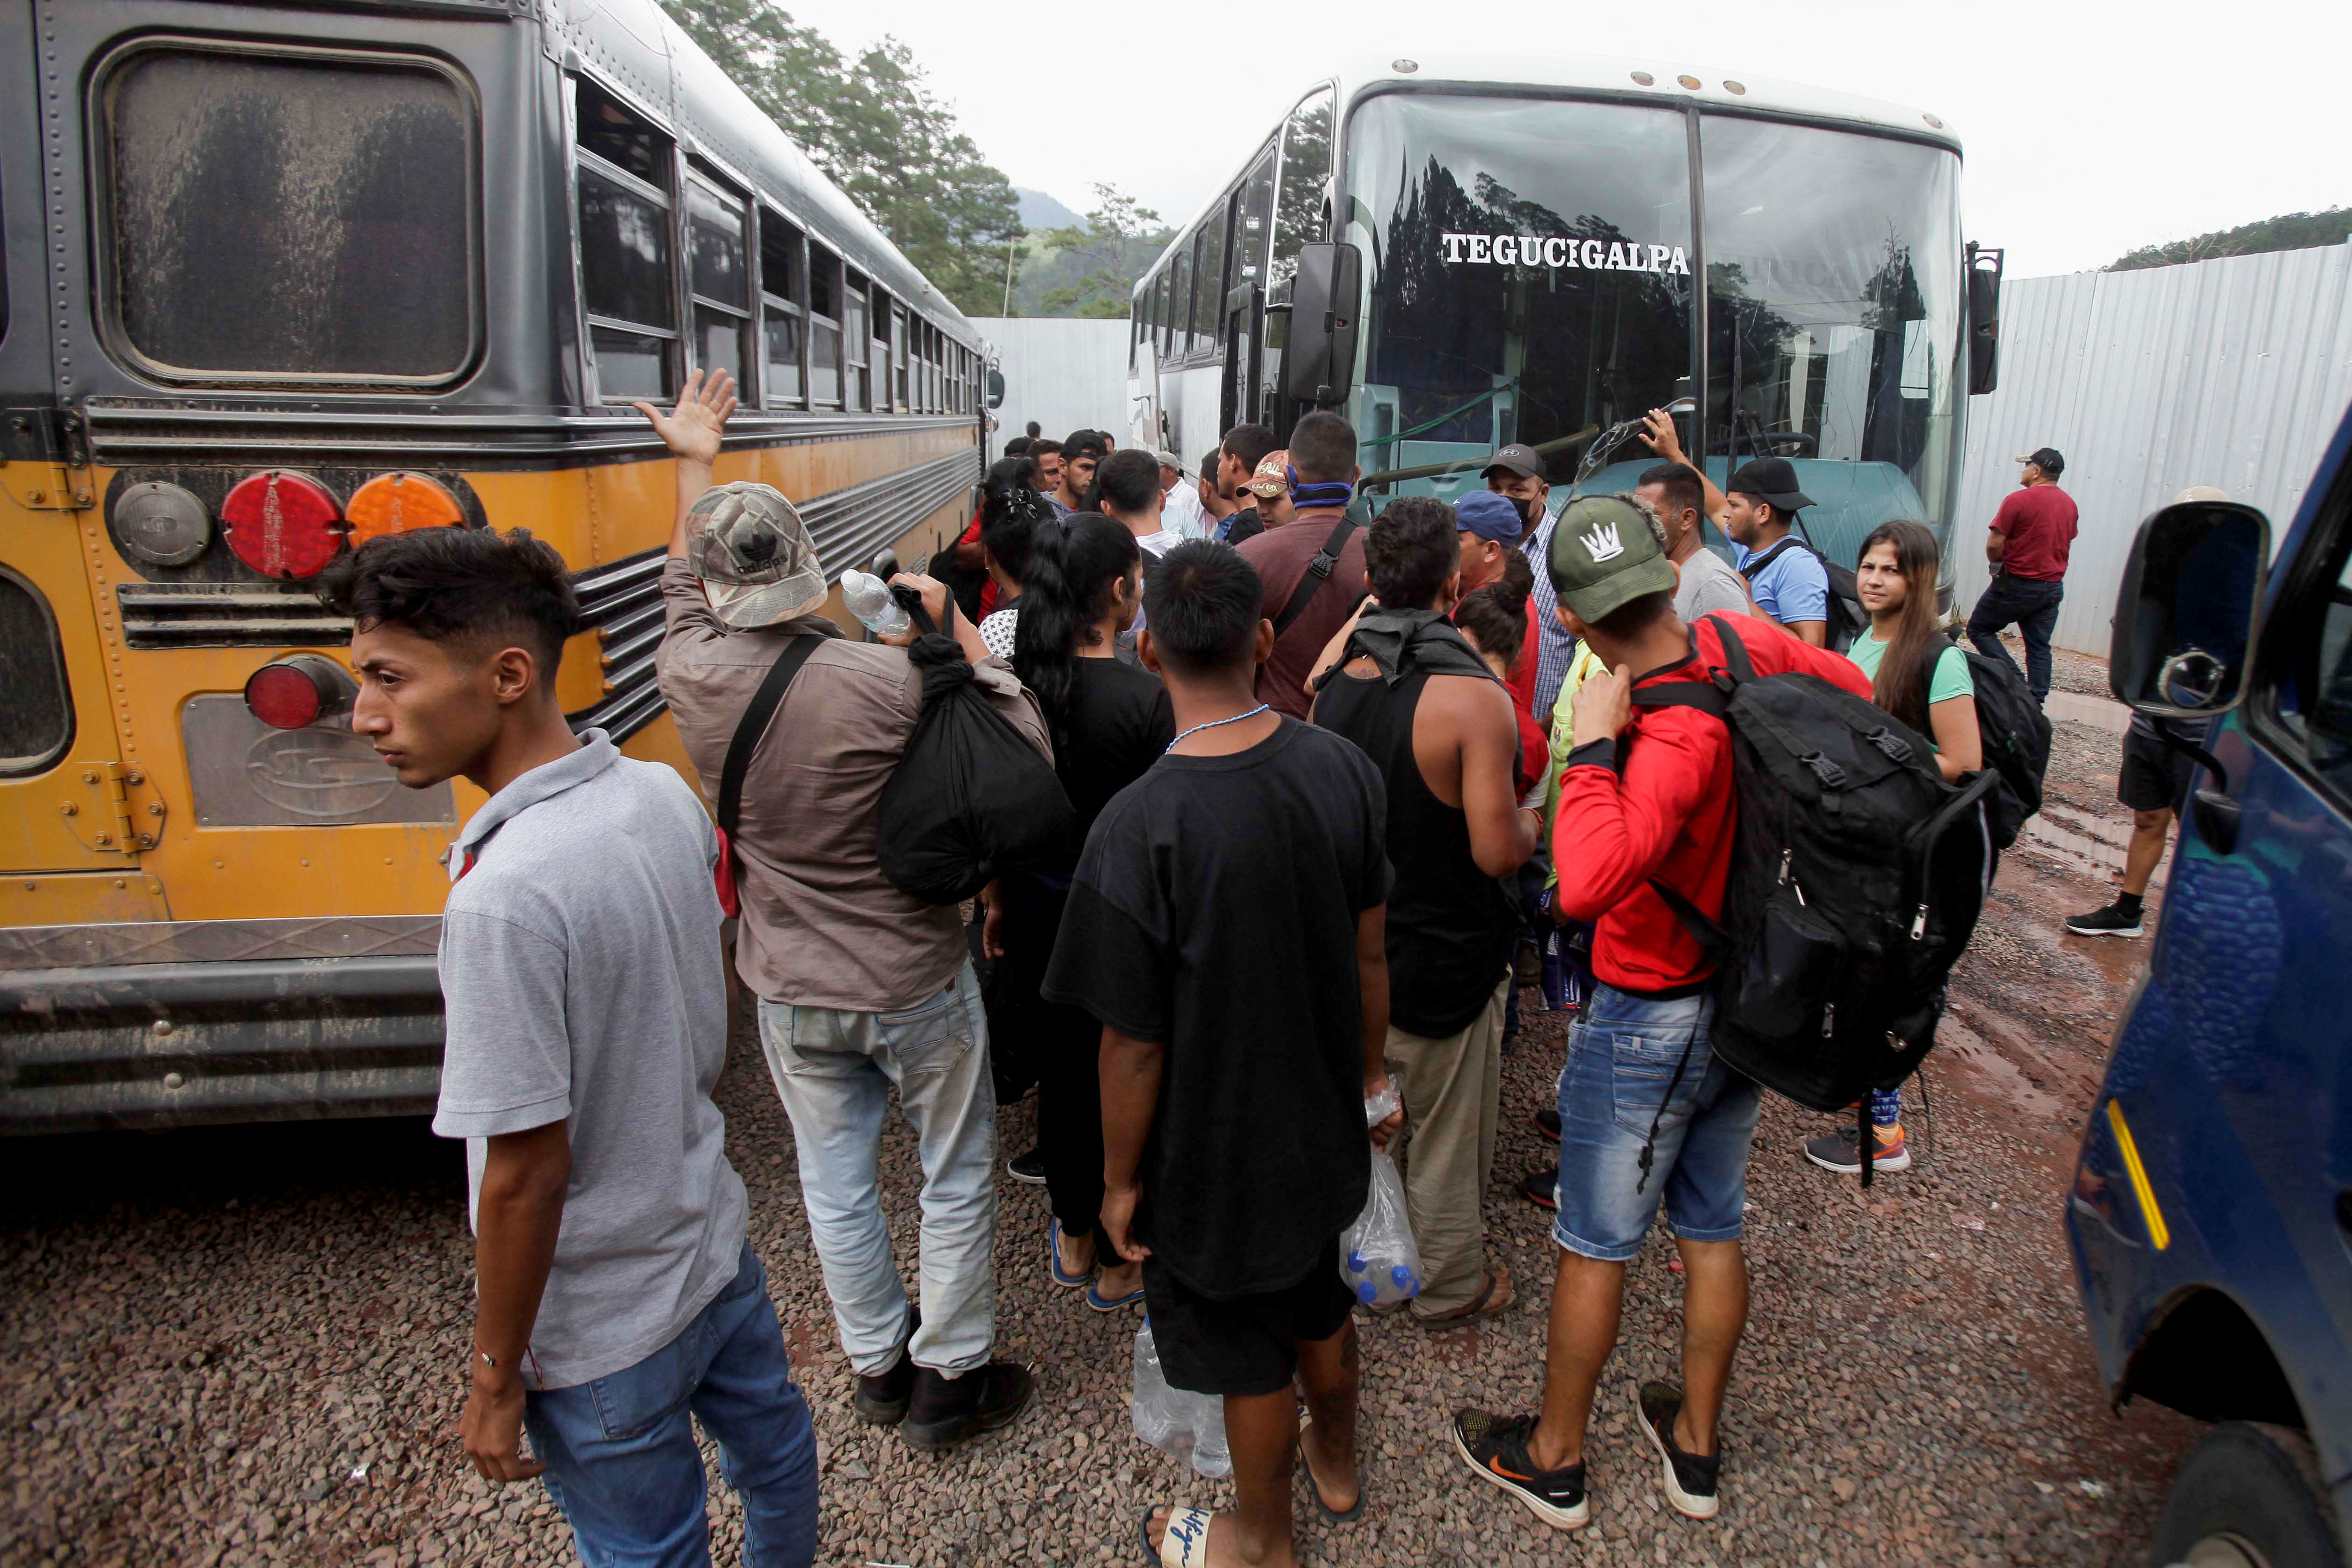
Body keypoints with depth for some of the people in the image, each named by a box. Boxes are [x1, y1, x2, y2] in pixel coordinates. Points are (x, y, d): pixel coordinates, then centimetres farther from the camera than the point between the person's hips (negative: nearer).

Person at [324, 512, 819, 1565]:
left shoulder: (503, 896, -32)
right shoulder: (665, 795, -9)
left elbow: (527, 1171, -25)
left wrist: (494, 1374, -11)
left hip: (604, 1331, -7)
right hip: (714, 1237, 7)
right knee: (769, 1442, 30)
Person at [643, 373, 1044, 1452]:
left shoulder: (691, 678, -11)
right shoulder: (891, 682, -26)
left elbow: (685, 594, 11)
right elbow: (1029, 756, -19)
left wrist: (694, 467, 22)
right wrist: (958, 630, -12)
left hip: (790, 991, 4)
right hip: (917, 983, -3)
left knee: (836, 1184, 20)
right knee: (956, 1178, 16)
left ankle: (877, 1366, 39)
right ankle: (950, 1380, 30)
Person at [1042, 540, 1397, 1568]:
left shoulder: (1139, 827, -30)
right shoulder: (1344, 770, -13)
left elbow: (1136, 1043, -22)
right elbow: (1369, 955, -1)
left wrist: (1120, 1179, -6)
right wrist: (1369, 1074, 15)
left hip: (1214, 1156, -5)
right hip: (1323, 1127, 5)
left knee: (1250, 1357, 19)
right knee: (1319, 1305, 29)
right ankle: (1337, 1463, 56)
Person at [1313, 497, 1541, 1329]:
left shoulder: (1333, 684, -4)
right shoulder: (1474, 697, -23)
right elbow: (1499, 852, -23)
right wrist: (1532, 818, -3)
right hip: (1445, 957, -6)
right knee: (1448, 1133, 13)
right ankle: (1451, 1286, 32)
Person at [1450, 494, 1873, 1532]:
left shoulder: (1674, 742, -33)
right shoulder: (1736, 645, -10)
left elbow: (1586, 886, -47)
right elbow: (1856, 692, 11)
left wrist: (1594, 745, -36)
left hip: (1652, 1018, -8)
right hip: (1748, 997, 8)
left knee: (1594, 1245, 10)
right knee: (1713, 1228, 21)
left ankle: (1553, 1460, 30)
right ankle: (1696, 1446, 40)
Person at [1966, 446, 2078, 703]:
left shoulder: (2018, 500, -14)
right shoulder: (2069, 504, 9)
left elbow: (1994, 544, -15)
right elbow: (2067, 543, 19)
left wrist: (1997, 562, 5)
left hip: (2017, 585, -7)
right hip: (2053, 587, 7)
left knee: (1979, 629, 6)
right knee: (2040, 646, 9)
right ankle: (2035, 703, 6)